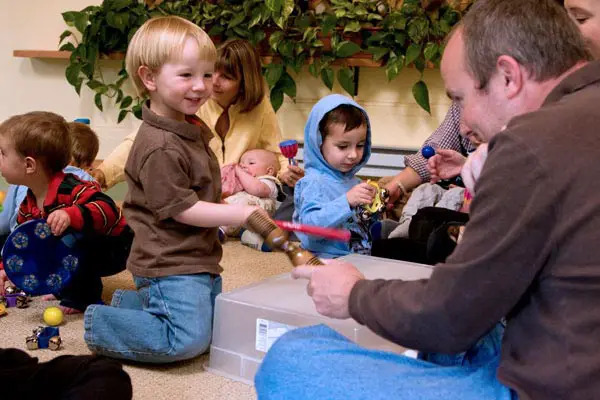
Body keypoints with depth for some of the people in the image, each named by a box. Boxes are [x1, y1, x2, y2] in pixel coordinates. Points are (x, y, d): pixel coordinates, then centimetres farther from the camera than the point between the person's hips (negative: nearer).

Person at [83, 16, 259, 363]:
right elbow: (182, 209, -23)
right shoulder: (160, 148, -24)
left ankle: (129, 303, 29)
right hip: (169, 265, -10)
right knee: (188, 341, -14)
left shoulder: (192, 129, 8)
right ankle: (99, 324, 3)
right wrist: (244, 214, -22)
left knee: (217, 328, 23)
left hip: (199, 258, 10)